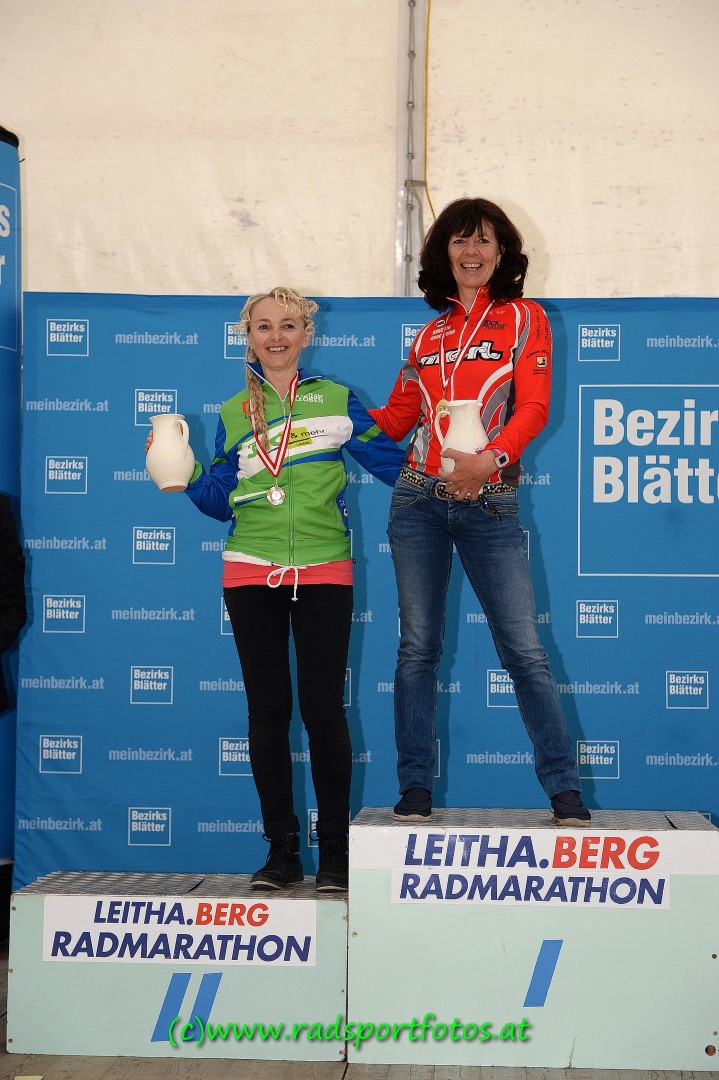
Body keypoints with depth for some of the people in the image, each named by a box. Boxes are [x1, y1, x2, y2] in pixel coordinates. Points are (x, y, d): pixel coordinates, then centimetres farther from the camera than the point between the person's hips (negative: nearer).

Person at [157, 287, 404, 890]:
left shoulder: (336, 400, 8)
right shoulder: (233, 414, 12)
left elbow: (387, 461, 5)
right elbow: (223, 502, 11)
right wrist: (186, 473, -5)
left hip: (324, 574, -2)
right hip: (252, 574, 2)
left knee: (324, 709, -4)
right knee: (268, 711, 4)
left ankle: (335, 852, 7)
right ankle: (282, 852, 12)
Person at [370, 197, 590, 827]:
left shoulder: (525, 319, 5)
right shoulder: (431, 334, 15)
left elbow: (534, 408, -6)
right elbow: (397, 418, 16)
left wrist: (493, 458, -22)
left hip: (489, 505, -3)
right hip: (419, 500, 3)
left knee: (525, 651, -6)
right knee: (419, 646, 4)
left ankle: (565, 789, 1)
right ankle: (415, 787, 11)